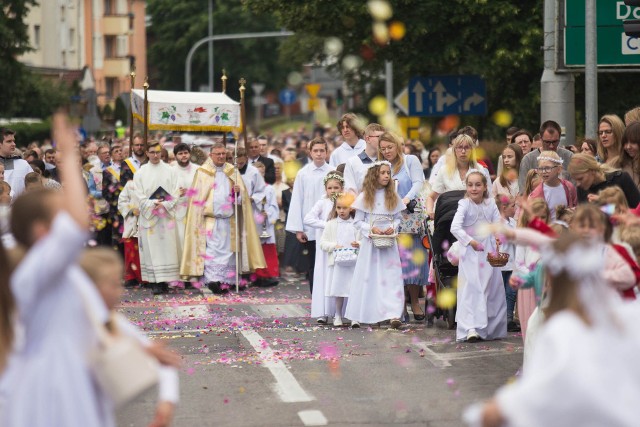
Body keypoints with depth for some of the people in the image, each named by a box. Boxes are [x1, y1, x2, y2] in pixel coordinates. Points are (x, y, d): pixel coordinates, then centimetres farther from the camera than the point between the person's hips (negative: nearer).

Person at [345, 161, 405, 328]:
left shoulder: (393, 197, 7)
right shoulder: (365, 197, 0)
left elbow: (399, 219, 11)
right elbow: (357, 222, -1)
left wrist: (393, 228, -10)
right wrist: (371, 229, -16)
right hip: (370, 242, -2)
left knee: (392, 277, -7)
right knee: (366, 278, 2)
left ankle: (393, 314, -13)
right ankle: (357, 316, 8)